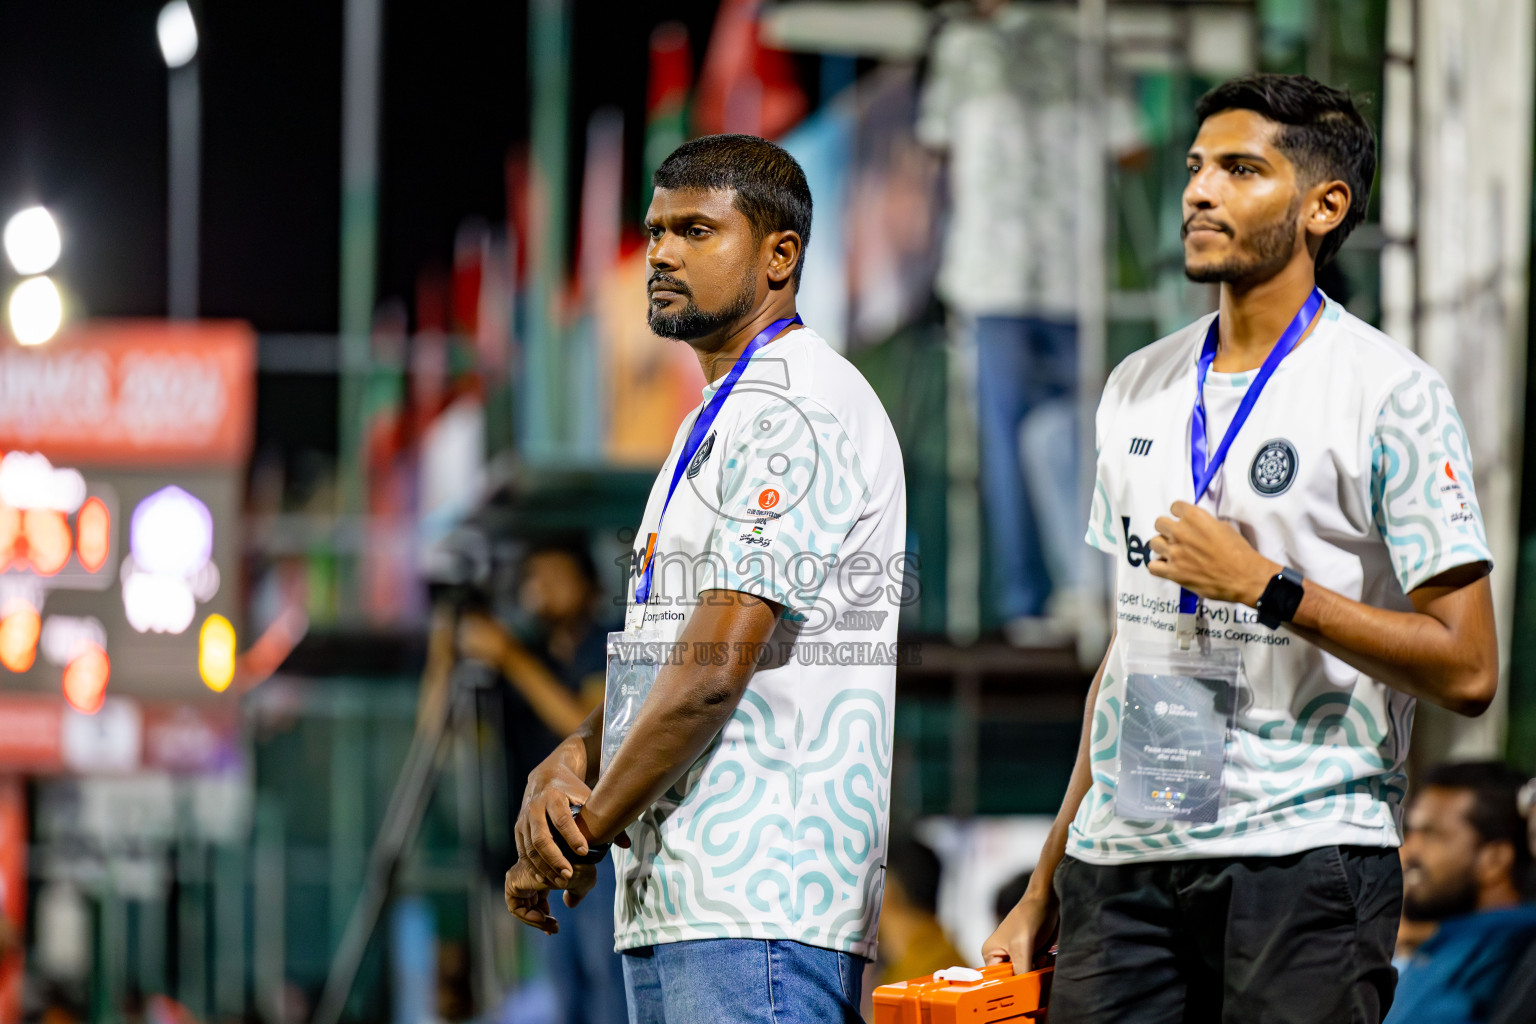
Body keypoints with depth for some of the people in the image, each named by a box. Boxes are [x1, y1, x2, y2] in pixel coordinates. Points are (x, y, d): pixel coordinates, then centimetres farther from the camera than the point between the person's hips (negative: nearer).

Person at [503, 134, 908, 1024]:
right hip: (673, 904, 10)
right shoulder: (719, 421, 23)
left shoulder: (795, 412, -11)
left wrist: (582, 837, -9)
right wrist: (568, 765, 1)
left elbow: (713, 671, -17)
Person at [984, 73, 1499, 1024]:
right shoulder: (1138, 389, 15)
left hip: (1304, 861, -5)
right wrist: (1043, 891, 18)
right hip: (1122, 859, 5)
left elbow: (1466, 670, -8)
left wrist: (1265, 586, -14)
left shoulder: (1390, 393, -4)